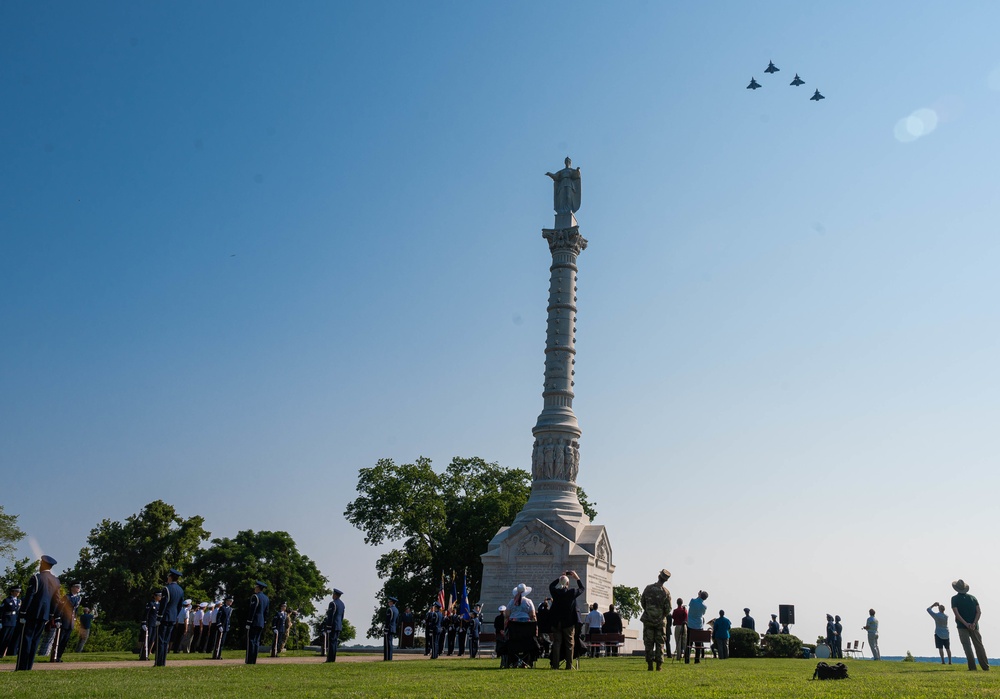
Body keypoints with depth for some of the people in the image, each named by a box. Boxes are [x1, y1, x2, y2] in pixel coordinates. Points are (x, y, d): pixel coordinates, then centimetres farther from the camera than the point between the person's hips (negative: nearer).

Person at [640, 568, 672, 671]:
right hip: (660, 621, -1)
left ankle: (650, 665, 2)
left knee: (648, 643, 6)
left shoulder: (648, 588, -6)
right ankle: (659, 665, 5)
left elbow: (643, 603, 2)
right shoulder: (666, 592, -10)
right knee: (660, 643, 8)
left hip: (648, 620, 1)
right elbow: (668, 610, -8)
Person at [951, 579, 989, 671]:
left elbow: (956, 613, -13)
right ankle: (986, 667, 7)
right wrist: (974, 623, -10)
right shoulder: (973, 598, 8)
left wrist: (966, 624, -15)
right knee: (979, 646, 9)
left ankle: (972, 667, -9)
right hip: (974, 626, 3)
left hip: (962, 626, -3)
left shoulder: (954, 599, -1)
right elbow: (979, 612, -2)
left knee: (967, 646, -3)